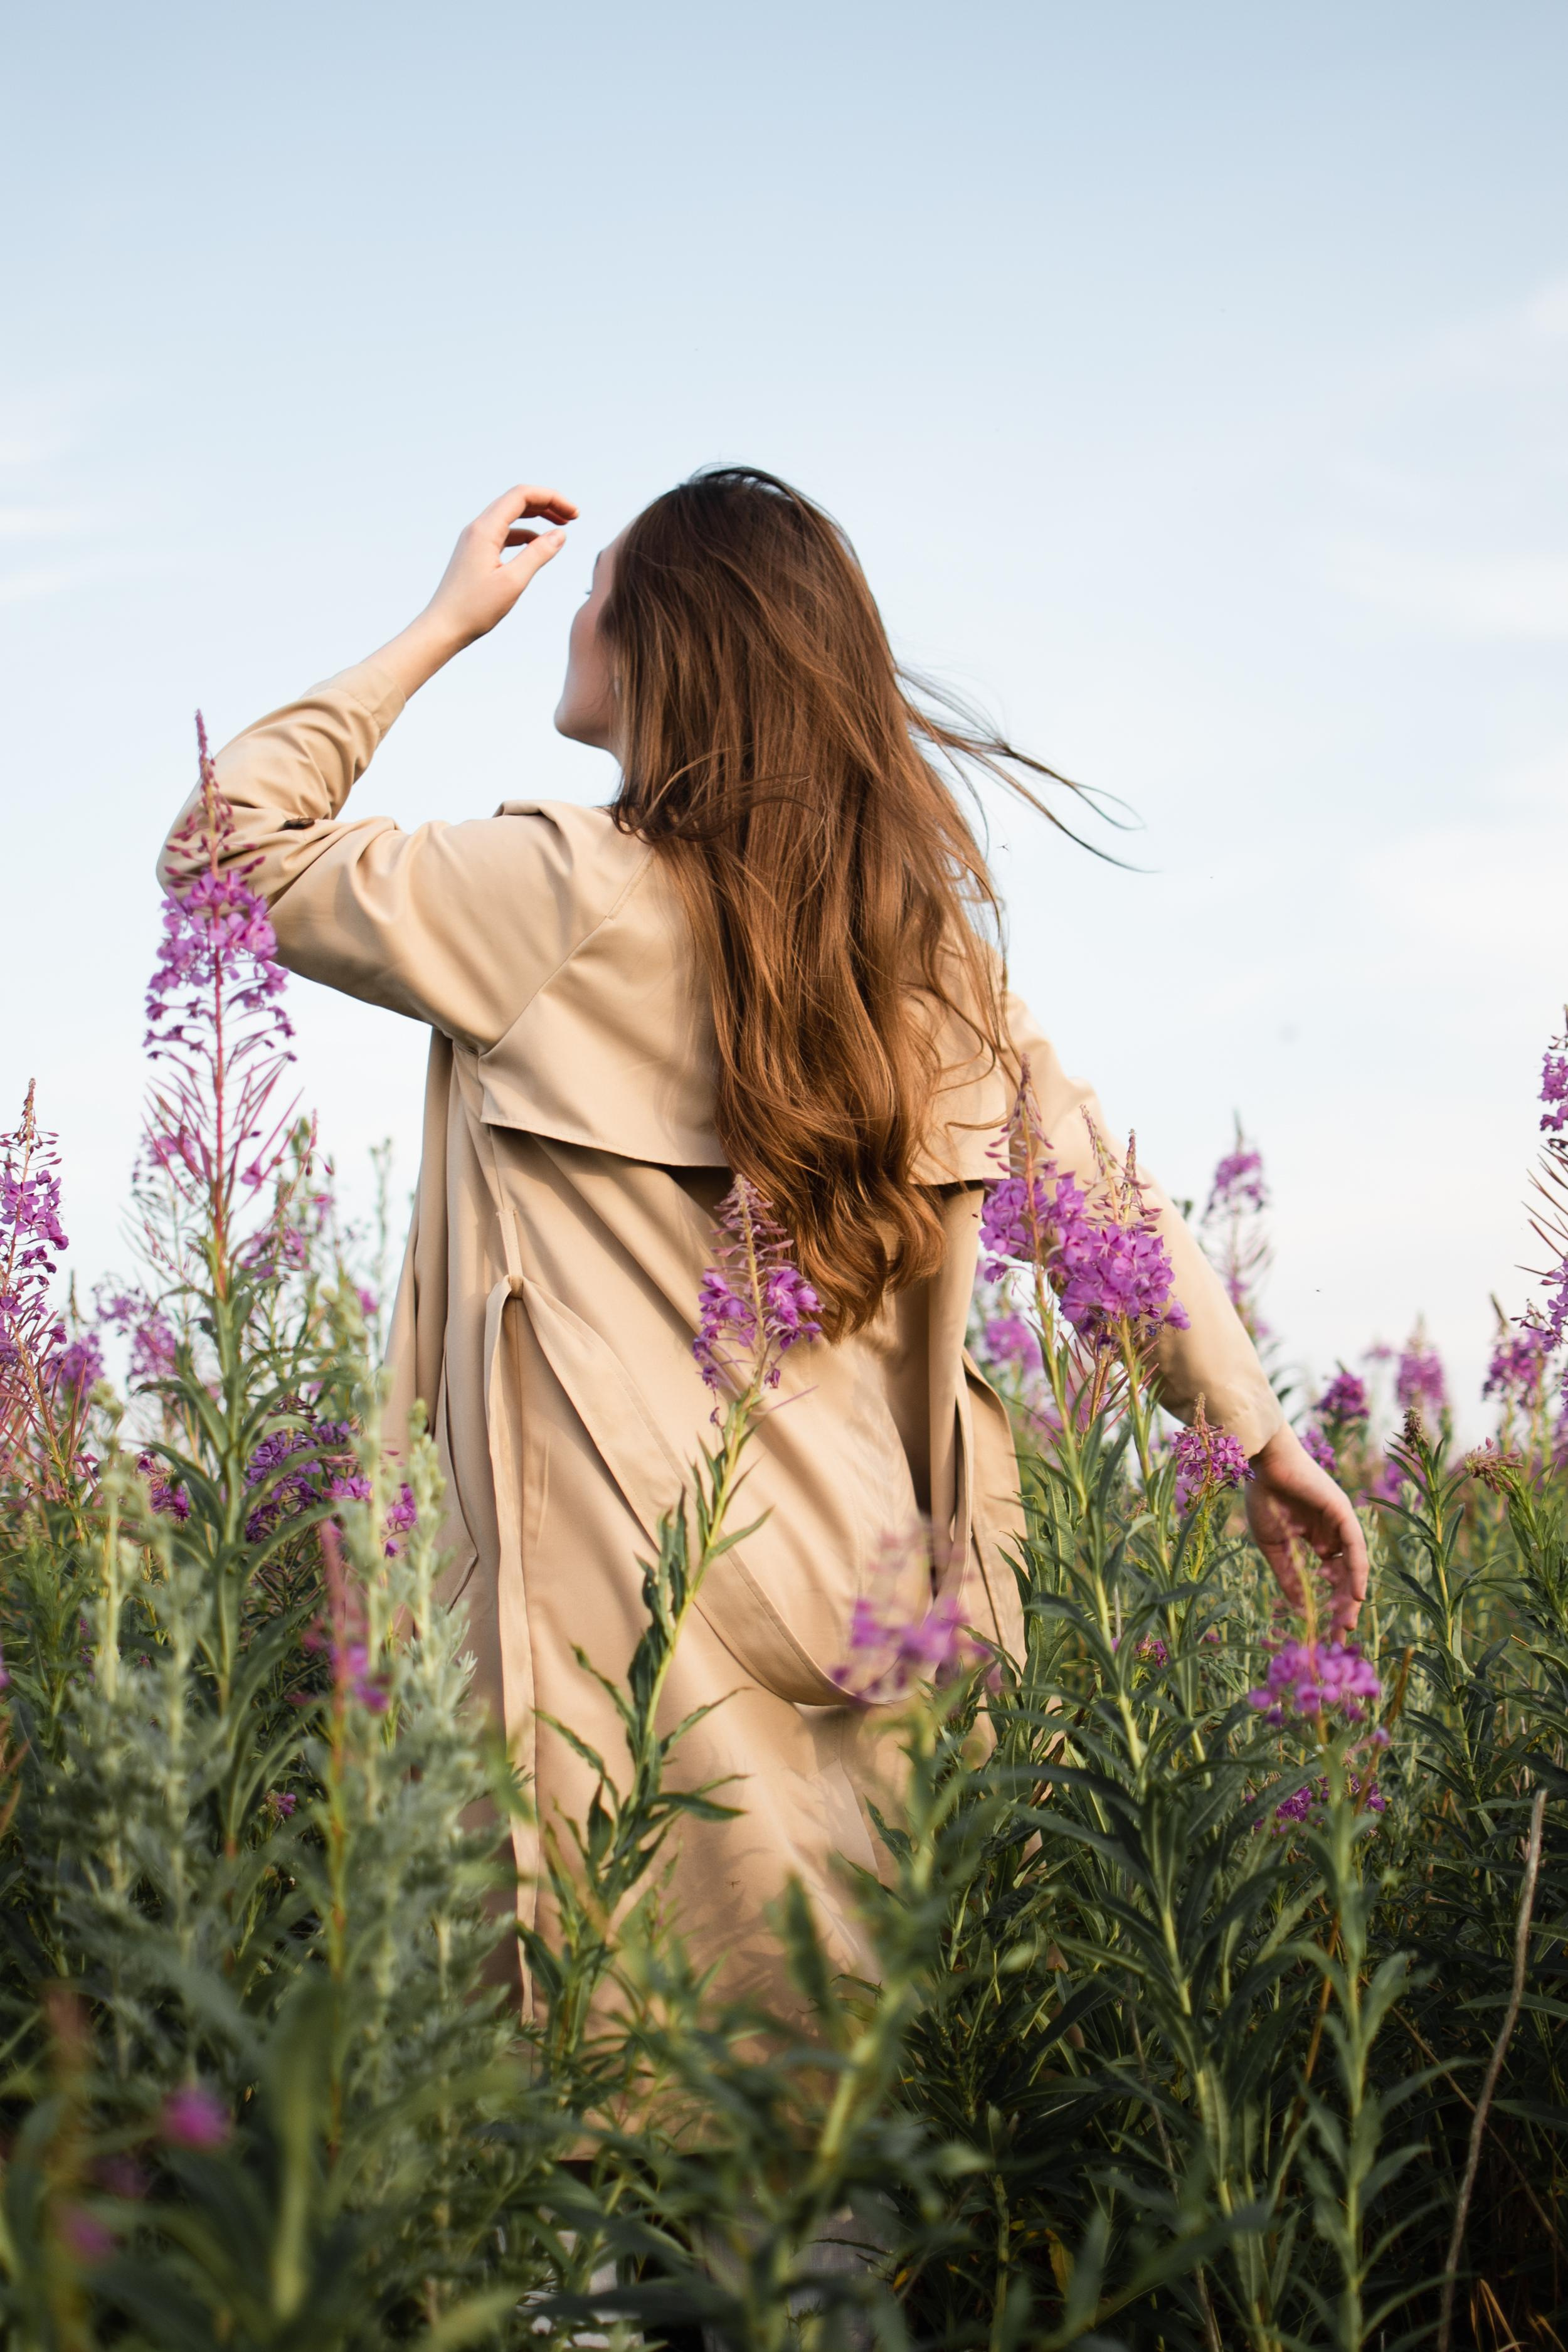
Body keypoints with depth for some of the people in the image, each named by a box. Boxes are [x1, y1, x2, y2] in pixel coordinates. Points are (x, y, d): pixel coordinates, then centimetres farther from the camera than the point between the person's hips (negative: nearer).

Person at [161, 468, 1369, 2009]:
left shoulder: (571, 897, -7)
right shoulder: (915, 930, 10)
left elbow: (228, 846, 3)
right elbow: (1098, 1187, 10)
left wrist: (444, 623, 9)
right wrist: (1255, 1425, 16)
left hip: (649, 1603, -6)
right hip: (875, 1595, 6)